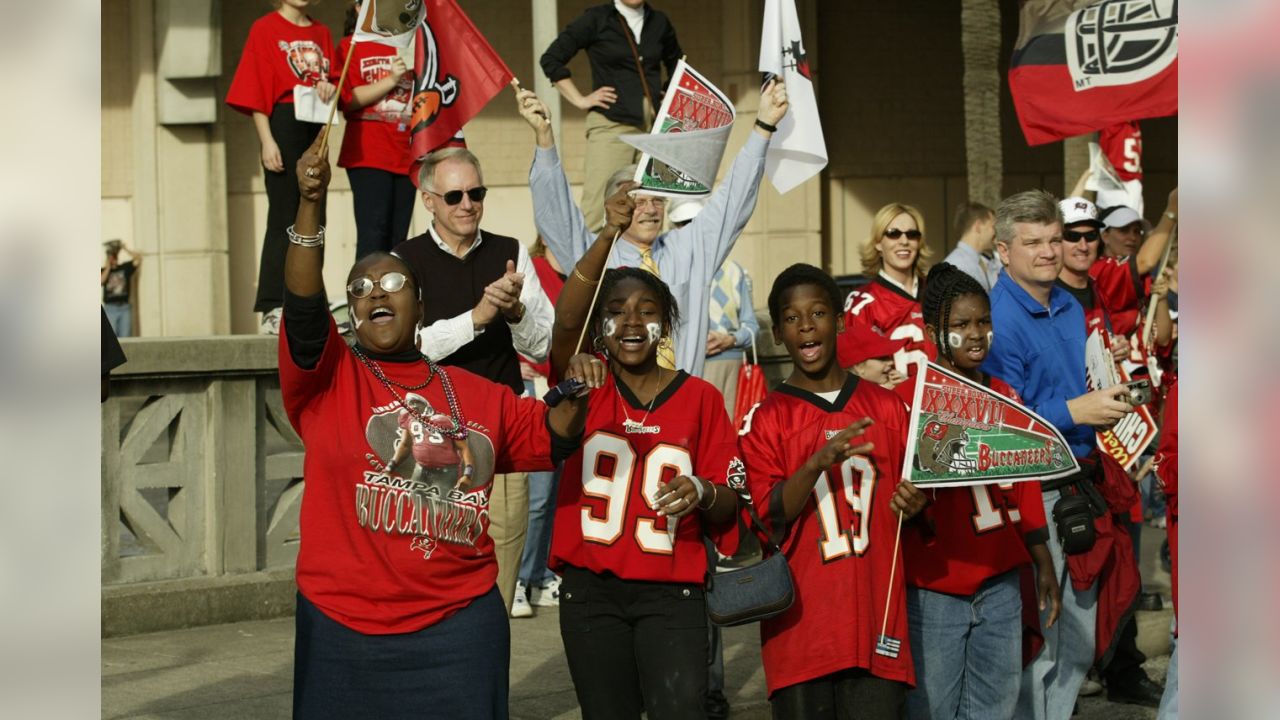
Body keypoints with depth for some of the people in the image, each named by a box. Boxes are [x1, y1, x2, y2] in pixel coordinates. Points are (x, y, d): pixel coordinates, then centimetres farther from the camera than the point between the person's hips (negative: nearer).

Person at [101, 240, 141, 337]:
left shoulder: (125, 267, 10)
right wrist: (108, 267, -3)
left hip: (125, 307, 1)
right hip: (110, 308, -1)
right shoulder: (104, 270, 9)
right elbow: (101, 282, -10)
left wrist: (124, 248, 1)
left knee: (125, 338, -1)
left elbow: (138, 257, 1)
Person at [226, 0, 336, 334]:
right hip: (283, 122, -6)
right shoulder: (265, 28, 0)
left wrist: (330, 87, -9)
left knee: (314, 219, 6)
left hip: (316, 127, 6)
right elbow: (257, 91, -6)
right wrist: (267, 141, -14)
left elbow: (334, 79, 16)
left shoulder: (321, 33, 15)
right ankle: (273, 311, -8)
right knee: (284, 218, -8)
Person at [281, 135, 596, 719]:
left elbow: (549, 439, 18)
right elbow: (302, 309, -13)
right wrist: (310, 205, -24)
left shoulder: (476, 394, 13)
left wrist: (574, 394, -3)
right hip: (345, 630, -2)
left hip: (459, 627, 2)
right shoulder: (326, 379, 2)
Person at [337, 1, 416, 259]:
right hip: (368, 154, -5)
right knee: (373, 232, -13)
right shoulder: (350, 46, 4)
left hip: (404, 154, 5)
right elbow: (349, 100, -5)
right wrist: (391, 80, -11)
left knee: (398, 237, 2)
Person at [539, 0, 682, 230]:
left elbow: (676, 63, 31)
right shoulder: (597, 19, 1)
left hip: (654, 125, 4)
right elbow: (551, 59, 1)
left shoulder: (659, 21, 13)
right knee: (599, 207, -12)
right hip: (611, 124, -4)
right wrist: (580, 100, -3)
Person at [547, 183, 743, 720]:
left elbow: (729, 506, 4)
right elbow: (565, 322, -19)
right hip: (590, 593, 1)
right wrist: (608, 236, -30)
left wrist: (702, 493, -19)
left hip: (671, 594, -1)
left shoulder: (701, 398, 3)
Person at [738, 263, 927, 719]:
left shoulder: (887, 408, 10)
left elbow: (910, 495, 21)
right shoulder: (765, 419, 4)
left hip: (876, 618, 2)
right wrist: (817, 463, -20)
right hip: (801, 626, -1)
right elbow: (764, 523, -6)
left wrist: (912, 506, -2)